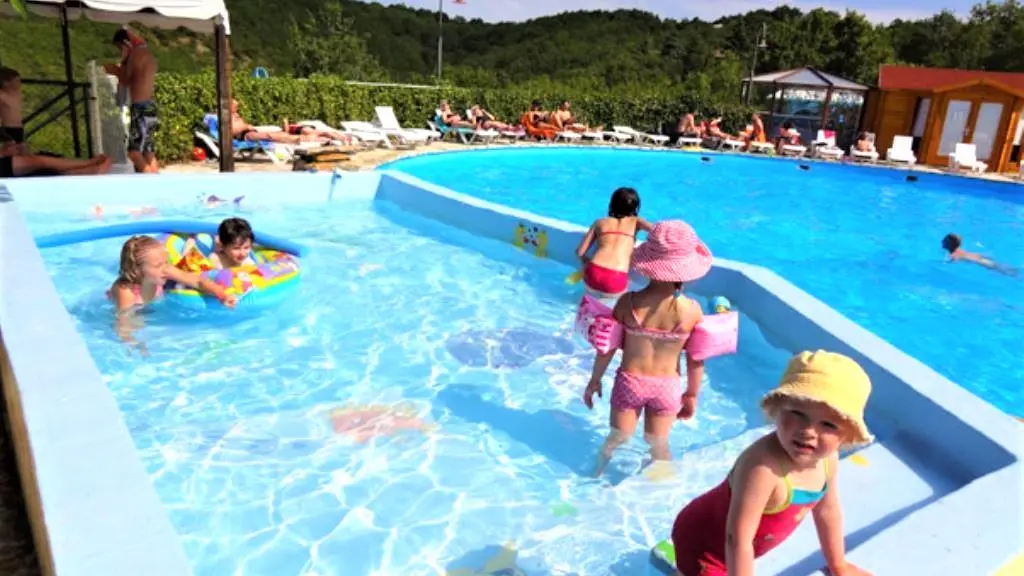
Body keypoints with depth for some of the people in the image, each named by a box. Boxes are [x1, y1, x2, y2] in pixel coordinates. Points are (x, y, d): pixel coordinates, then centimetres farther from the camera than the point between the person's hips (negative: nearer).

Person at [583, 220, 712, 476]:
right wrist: (692, 395, 9)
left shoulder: (628, 302, -20)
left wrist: (595, 380, 7)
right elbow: (695, 360, -8)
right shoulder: (692, 310, -18)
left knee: (617, 438, 24)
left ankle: (598, 474, 48)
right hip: (666, 387, 0)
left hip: (629, 382, 0)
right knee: (658, 444, 24)